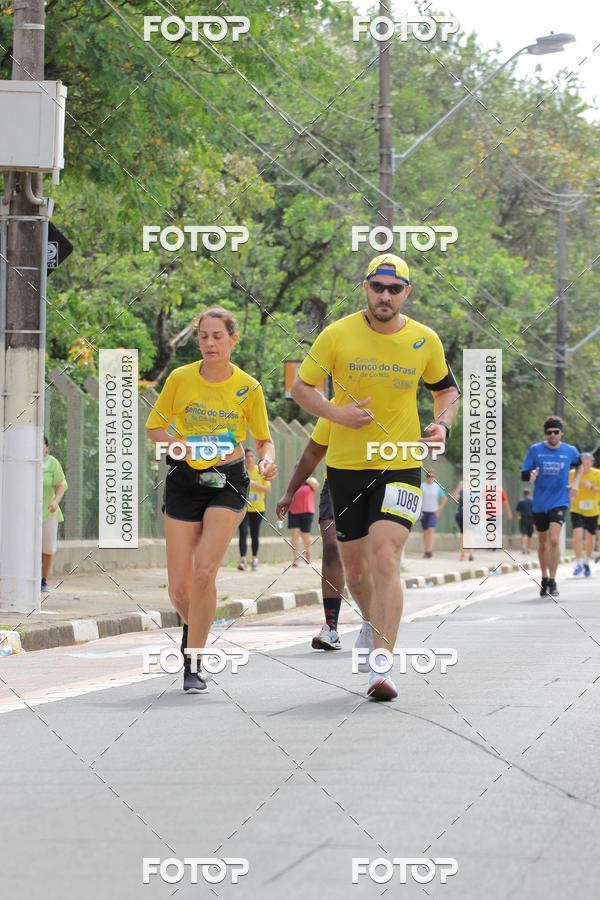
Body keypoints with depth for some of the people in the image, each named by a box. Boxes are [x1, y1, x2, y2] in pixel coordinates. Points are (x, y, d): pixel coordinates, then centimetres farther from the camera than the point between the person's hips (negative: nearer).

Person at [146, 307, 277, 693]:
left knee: (204, 572, -19)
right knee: (179, 587, -2)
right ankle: (194, 627, 34)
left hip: (228, 482, -1)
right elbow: (155, 427, 6)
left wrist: (267, 461, -15)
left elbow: (264, 439, 8)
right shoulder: (180, 379, -2)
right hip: (184, 482, 1)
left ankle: (194, 662, -6)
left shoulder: (248, 387, -2)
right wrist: (185, 446, -14)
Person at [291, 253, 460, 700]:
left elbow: (447, 389, 17)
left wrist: (442, 424, -4)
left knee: (386, 558, -18)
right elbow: (300, 386, 3)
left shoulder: (425, 341, 0)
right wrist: (336, 413, -15)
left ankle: (382, 663, -20)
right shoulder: (338, 335, -4)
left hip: (401, 465, -1)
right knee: (354, 565, 12)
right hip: (346, 465, 1)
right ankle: (373, 621, 45)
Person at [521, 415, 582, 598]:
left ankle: (552, 581, -11)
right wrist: (530, 476, -26)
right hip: (540, 503, 2)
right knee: (542, 543, 13)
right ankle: (544, 580, 31)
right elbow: (523, 474, -3)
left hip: (559, 502, -2)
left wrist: (575, 482, 7)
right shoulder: (535, 450, -4)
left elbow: (579, 465, 22)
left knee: (554, 540, -19)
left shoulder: (570, 451, -1)